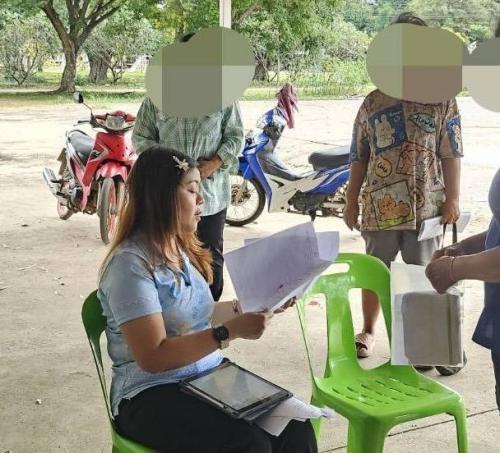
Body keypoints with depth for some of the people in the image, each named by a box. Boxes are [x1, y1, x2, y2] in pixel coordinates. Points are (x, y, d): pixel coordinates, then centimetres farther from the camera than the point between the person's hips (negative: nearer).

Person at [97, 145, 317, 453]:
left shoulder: (181, 249, 10)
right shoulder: (131, 264, -16)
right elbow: (153, 357, -21)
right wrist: (230, 331, -24)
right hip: (152, 395, -7)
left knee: (295, 426, -14)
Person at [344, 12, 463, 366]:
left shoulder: (441, 100, 1)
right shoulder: (373, 102, 6)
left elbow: (451, 154, 0)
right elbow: (359, 158, 8)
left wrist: (452, 199, -7)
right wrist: (352, 201, 6)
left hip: (427, 206, -1)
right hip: (380, 205, 2)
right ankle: (368, 331, 27)